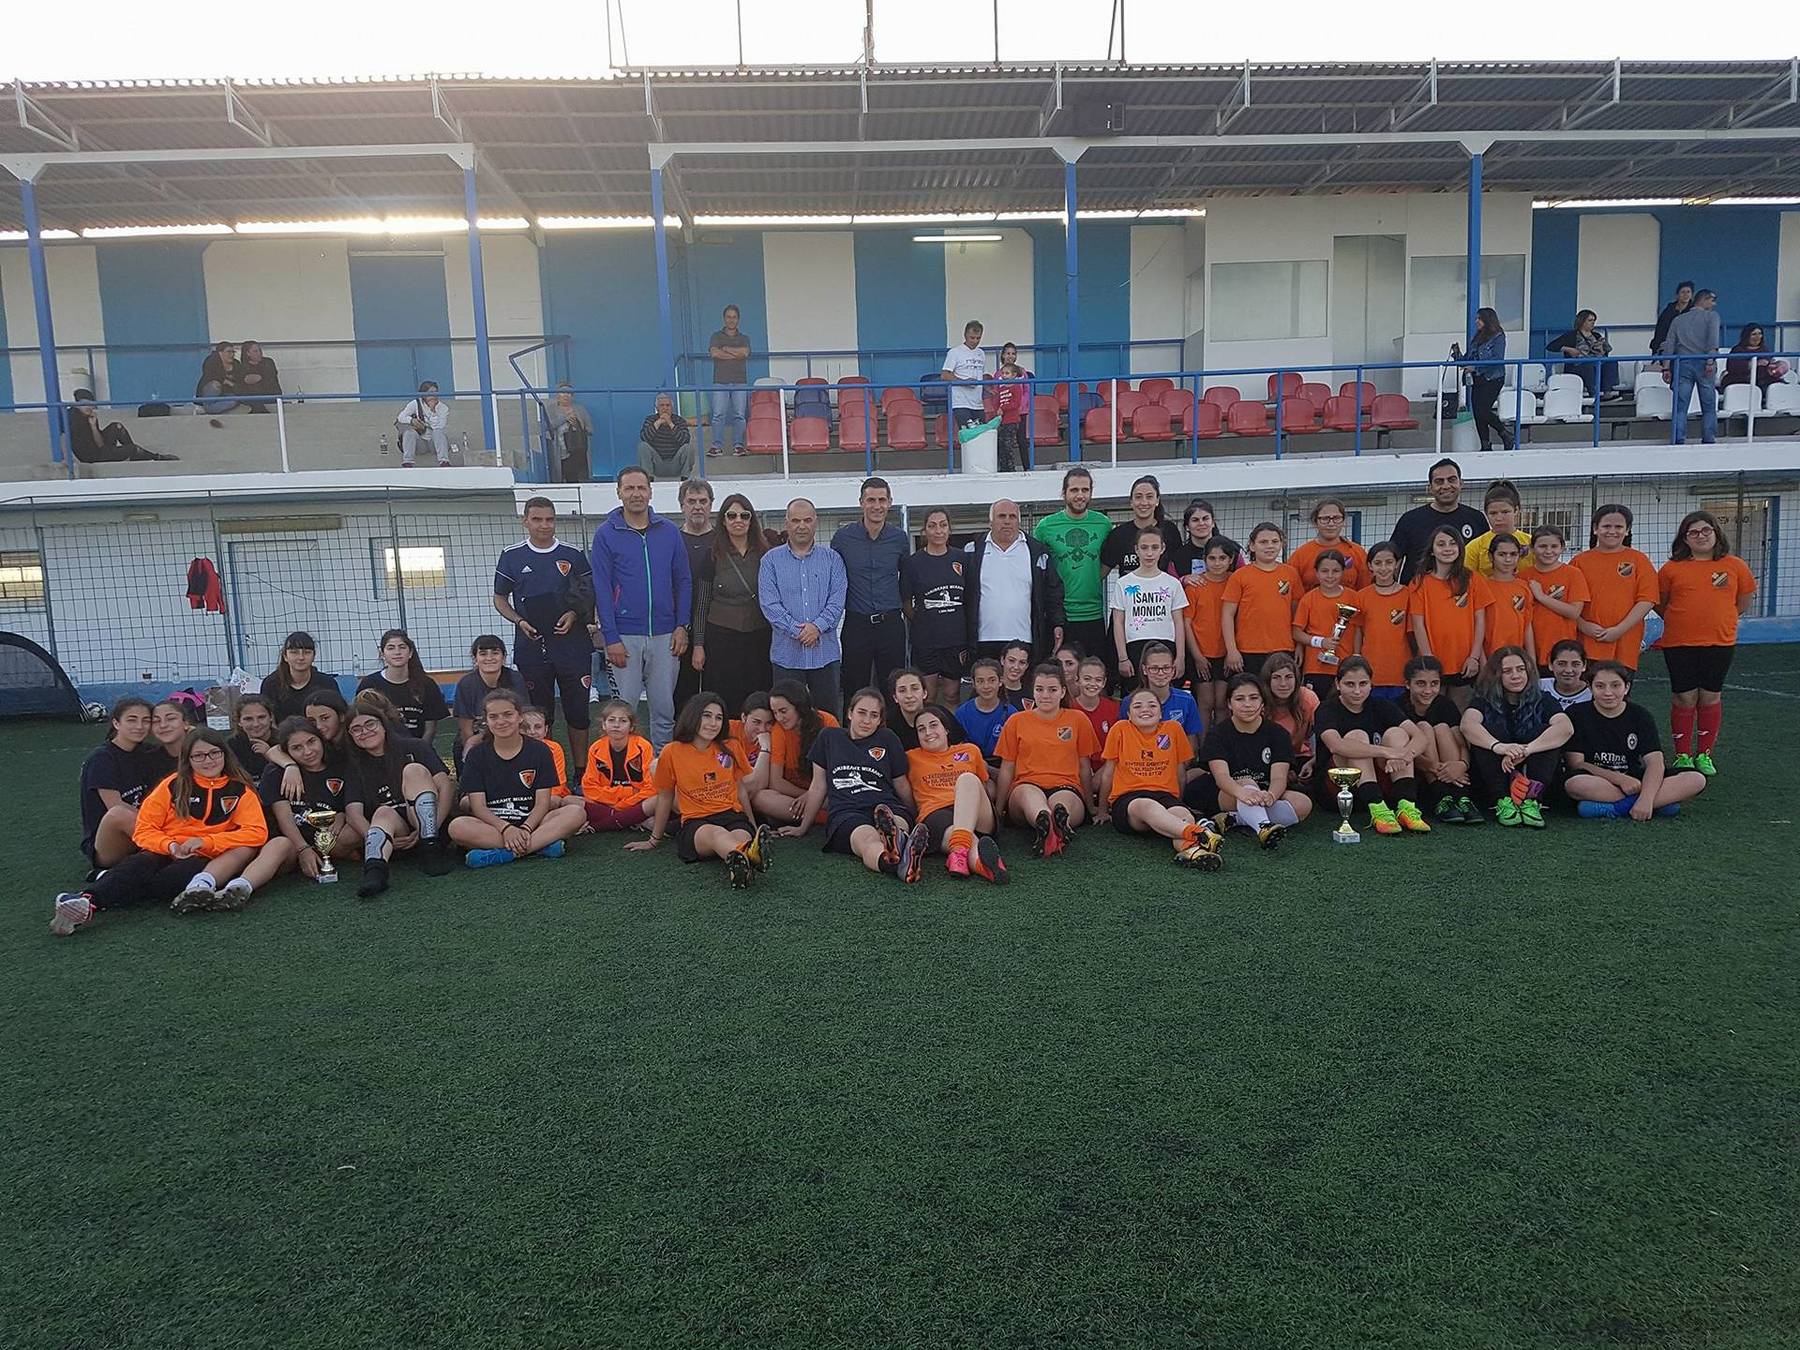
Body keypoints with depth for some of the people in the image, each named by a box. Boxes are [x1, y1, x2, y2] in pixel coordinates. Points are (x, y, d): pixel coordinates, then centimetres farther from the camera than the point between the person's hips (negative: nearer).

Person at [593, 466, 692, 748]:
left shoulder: (669, 532, 6)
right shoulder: (606, 534, -1)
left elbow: (683, 581, 9)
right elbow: (602, 588, -4)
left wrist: (682, 626, -1)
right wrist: (611, 638, -10)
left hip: (665, 635, 2)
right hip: (624, 635, -2)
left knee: (664, 709, 9)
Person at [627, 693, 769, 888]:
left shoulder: (730, 750, 14)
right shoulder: (672, 752, 7)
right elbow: (665, 798, 18)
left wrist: (754, 828, 22)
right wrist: (654, 840, 25)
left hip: (733, 816, 3)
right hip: (696, 823, -3)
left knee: (742, 837, -37)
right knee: (716, 833, -41)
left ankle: (740, 865, -73)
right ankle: (746, 857, -75)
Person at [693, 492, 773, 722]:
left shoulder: (765, 554, 5)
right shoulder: (713, 555, 1)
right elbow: (702, 602, 3)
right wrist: (698, 644, -1)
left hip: (759, 638, 2)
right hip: (721, 638, -2)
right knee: (722, 705, 0)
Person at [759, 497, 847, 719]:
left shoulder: (832, 559, 10)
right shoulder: (771, 560, 6)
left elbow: (837, 599, -1)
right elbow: (768, 603, -5)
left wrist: (818, 626, -17)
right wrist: (796, 630, -15)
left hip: (825, 652, 1)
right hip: (786, 652, -1)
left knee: (828, 715, 6)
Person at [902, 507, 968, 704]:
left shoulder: (961, 559, 5)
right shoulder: (912, 562, -2)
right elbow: (905, 601, 6)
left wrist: (969, 635, 7)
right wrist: (920, 622, 0)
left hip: (957, 638, 2)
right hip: (926, 639, -2)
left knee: (952, 695, 9)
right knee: (927, 697, 1)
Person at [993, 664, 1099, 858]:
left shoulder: (1078, 720, 16)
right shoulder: (1016, 722, 15)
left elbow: (1085, 768, 19)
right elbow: (1006, 770, 16)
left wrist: (1090, 805, 17)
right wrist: (998, 811, 11)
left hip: (1066, 788, 1)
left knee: (1063, 800, -39)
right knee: (1027, 791, -39)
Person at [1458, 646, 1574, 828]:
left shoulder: (1542, 700, 5)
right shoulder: (1484, 700, 5)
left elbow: (1566, 728, -16)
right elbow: (1467, 724, -19)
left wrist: (1525, 750, -32)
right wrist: (1498, 746, -39)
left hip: (1536, 783, 0)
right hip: (1488, 784, 0)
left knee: (1545, 731, -19)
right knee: (1487, 730, -21)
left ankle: (1531, 800, -29)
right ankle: (1503, 801, -31)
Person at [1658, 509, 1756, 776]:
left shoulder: (1734, 565, 3)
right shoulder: (1672, 568, -1)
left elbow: (1743, 603, 12)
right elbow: (1659, 604, 8)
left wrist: (1714, 619, 10)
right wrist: (1686, 620, 7)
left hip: (1720, 643, 1)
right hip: (1680, 644, -1)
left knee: (1711, 697, 8)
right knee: (1684, 698, 3)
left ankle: (1704, 754, 19)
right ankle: (1683, 756, 12)